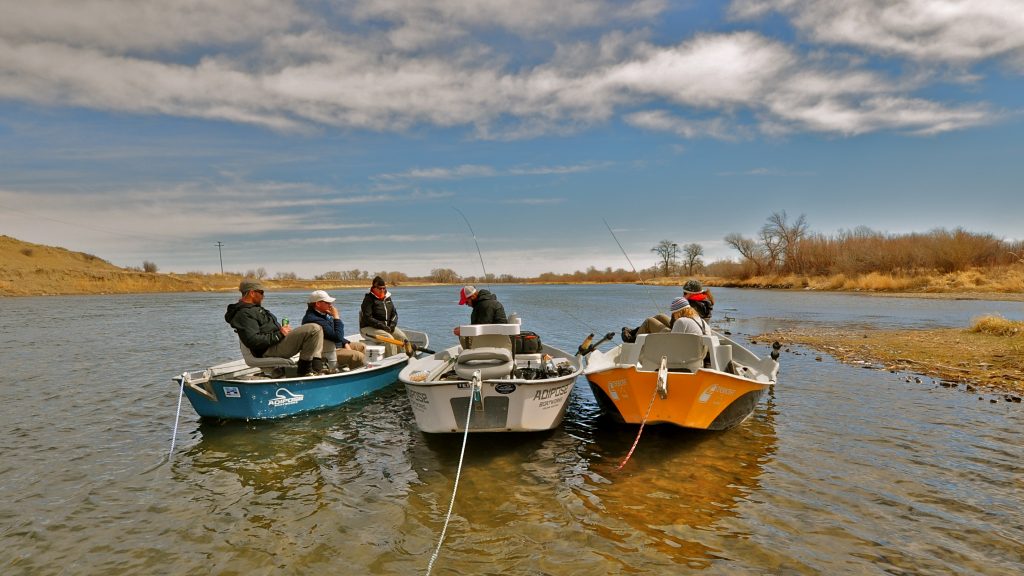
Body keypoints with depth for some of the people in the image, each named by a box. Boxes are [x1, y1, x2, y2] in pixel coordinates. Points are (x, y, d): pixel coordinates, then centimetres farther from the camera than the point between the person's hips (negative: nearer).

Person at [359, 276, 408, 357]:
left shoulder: (387, 298, 12)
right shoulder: (368, 299, -10)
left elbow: (394, 313, 14)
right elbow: (367, 318, -17)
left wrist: (392, 324, -6)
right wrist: (382, 326, -23)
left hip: (387, 326, 7)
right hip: (369, 328, -7)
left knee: (402, 336, -13)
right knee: (389, 338, -29)